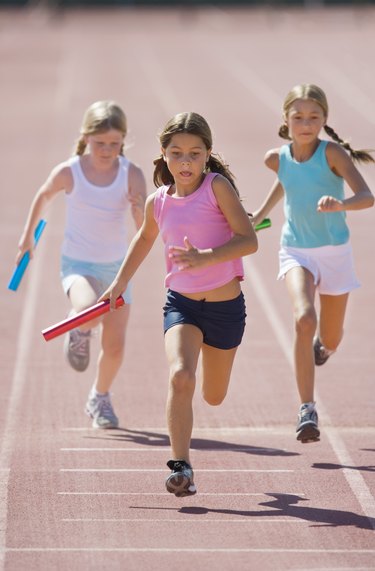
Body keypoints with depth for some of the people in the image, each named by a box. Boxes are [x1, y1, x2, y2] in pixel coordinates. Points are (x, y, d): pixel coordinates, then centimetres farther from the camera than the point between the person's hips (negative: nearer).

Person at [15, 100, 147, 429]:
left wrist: (140, 210, -37)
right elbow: (44, 196, 10)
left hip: (116, 267, 2)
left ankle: (100, 397, 32)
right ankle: (79, 331, 4)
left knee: (115, 345, 2)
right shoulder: (68, 173, -13)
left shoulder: (132, 175, -12)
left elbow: (146, 231, -15)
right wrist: (28, 236, 20)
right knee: (90, 311, -34)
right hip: (78, 265, -2)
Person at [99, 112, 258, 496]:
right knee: (180, 376, -26)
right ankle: (180, 467, -23)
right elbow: (145, 238, 24)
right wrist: (122, 280, 25)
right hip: (181, 303, 1)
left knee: (213, 396, 16)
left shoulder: (218, 187, -11)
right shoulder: (158, 202, 1)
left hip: (225, 305, -1)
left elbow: (248, 240, -19)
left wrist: (205, 258, -32)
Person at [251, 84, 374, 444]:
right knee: (304, 318, -26)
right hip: (296, 252, 1)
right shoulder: (277, 159, -5)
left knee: (329, 339, 12)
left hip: (334, 252, -1)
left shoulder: (333, 153, -16)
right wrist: (262, 212, 28)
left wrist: (340, 204, -47)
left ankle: (321, 344, 54)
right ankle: (307, 410, -25)